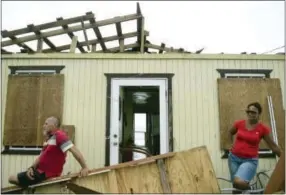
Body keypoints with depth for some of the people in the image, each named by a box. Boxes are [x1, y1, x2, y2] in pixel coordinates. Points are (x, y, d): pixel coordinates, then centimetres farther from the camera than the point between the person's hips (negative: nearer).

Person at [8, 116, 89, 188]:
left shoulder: (59, 135, -20)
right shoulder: (49, 138, 11)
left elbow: (74, 150, -28)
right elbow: (41, 156, 10)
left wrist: (84, 167, -31)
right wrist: (32, 168, -7)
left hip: (46, 175, -9)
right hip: (41, 171, 9)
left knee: (12, 178, 0)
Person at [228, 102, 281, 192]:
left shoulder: (263, 128, -9)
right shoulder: (239, 123, -3)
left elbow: (273, 146, 1)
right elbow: (230, 132, 19)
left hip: (250, 160, -3)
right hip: (234, 157, 3)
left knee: (239, 183, -25)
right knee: (235, 184, 10)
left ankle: (248, 187, 9)